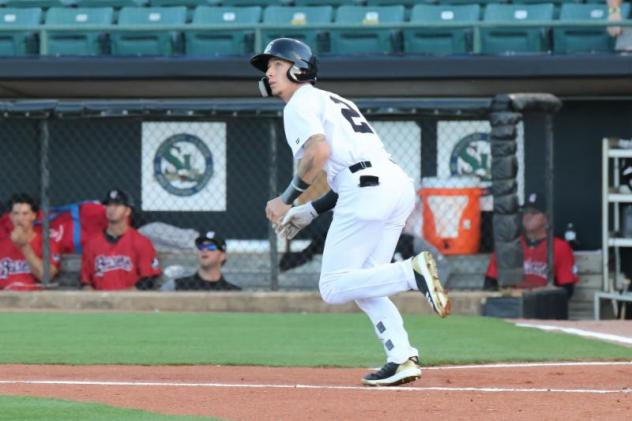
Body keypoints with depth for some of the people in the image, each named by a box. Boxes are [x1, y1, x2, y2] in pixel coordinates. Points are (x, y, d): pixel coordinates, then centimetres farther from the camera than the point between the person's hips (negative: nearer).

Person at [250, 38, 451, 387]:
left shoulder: (300, 103, 5)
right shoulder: (335, 100, 32)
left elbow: (319, 152, -14)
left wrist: (287, 200, -4)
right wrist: (309, 211, 25)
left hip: (367, 188, -9)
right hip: (398, 184, 9)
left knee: (333, 288, -7)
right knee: (362, 283, 16)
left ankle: (413, 271, -24)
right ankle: (403, 358, 0)